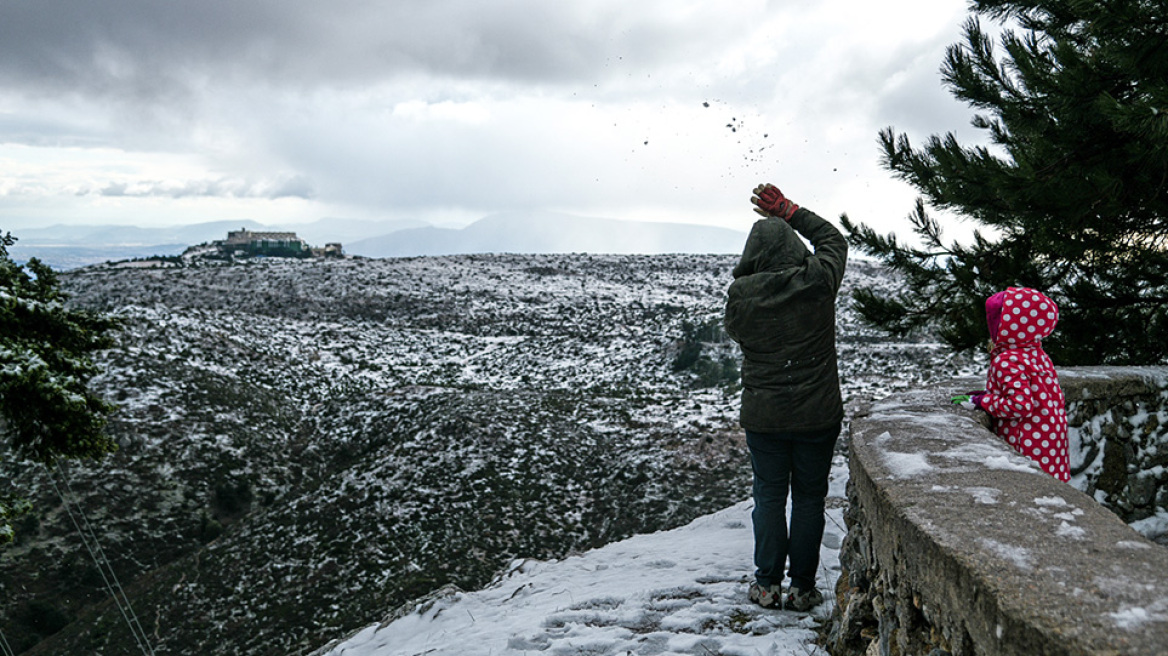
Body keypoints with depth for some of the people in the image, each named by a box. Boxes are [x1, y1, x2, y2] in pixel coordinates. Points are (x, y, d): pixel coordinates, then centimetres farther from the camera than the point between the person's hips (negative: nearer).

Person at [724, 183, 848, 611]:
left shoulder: (741, 293, -10)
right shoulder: (818, 281, -10)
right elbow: (833, 239, 10)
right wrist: (789, 212, 11)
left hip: (763, 415, 0)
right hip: (818, 415, 0)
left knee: (769, 497, 11)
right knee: (809, 497, 10)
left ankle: (767, 585, 17)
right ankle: (803, 587, 17)